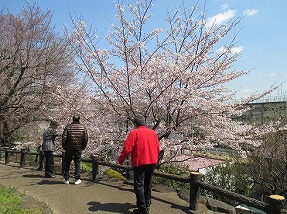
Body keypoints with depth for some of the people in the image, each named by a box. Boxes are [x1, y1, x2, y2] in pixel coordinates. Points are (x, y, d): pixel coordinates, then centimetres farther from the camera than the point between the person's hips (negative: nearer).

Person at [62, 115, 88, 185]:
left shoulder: (68, 127, -1)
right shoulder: (83, 128, 1)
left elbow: (64, 138, -5)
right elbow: (86, 139, -1)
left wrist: (64, 147, 7)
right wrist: (83, 147, 10)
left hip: (69, 148, 0)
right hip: (78, 149, 1)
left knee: (67, 163, 12)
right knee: (77, 164, 9)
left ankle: (66, 179, 17)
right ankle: (77, 179, 9)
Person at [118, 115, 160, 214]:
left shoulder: (134, 133, -7)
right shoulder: (153, 132, 9)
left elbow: (127, 149, -12)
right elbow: (158, 148, 11)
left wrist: (120, 160, 1)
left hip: (140, 162, -6)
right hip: (152, 162, 6)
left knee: (139, 185, 1)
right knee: (147, 184, 18)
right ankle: (147, 205, 30)